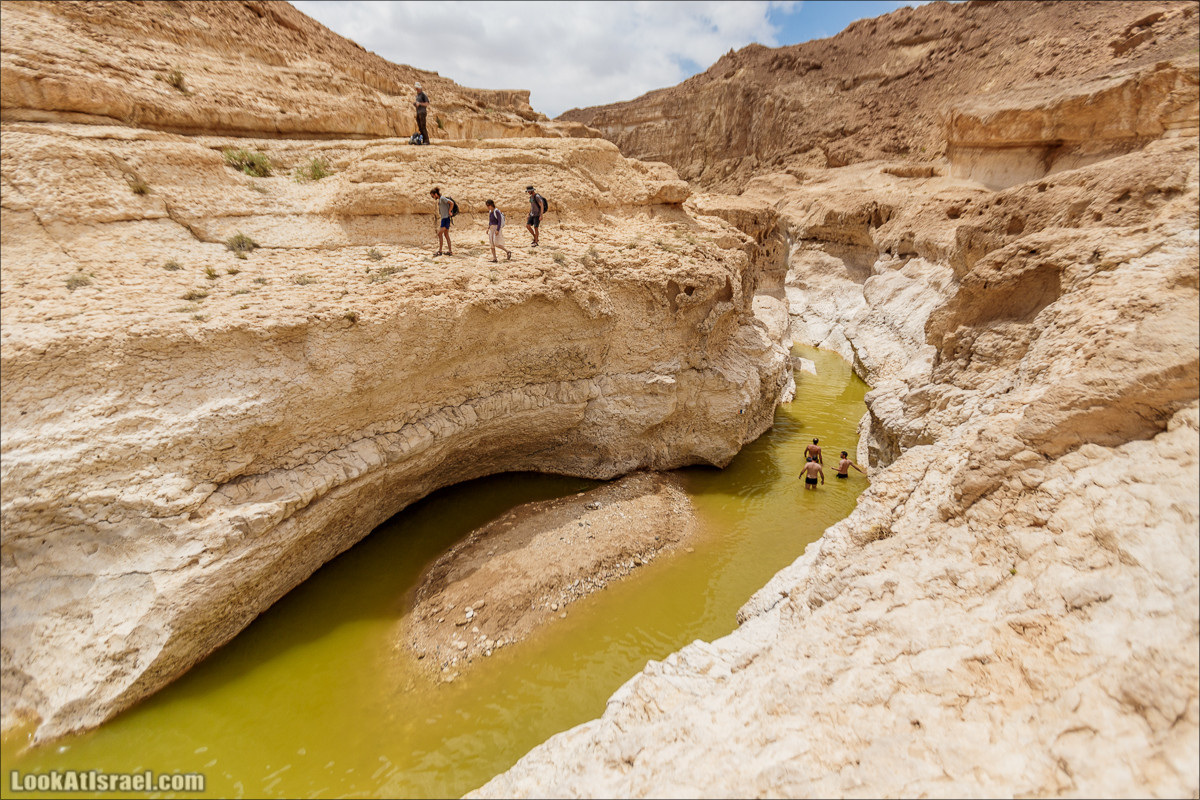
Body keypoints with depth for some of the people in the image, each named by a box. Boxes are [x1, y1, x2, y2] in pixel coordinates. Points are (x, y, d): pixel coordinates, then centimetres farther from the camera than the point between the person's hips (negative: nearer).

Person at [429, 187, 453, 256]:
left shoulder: (442, 198, -11)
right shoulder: (439, 200, 17)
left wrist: (449, 211, -14)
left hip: (445, 218, -10)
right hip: (443, 218, 10)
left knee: (439, 234, -10)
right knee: (446, 235, 10)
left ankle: (439, 251, -9)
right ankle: (450, 251, 11)